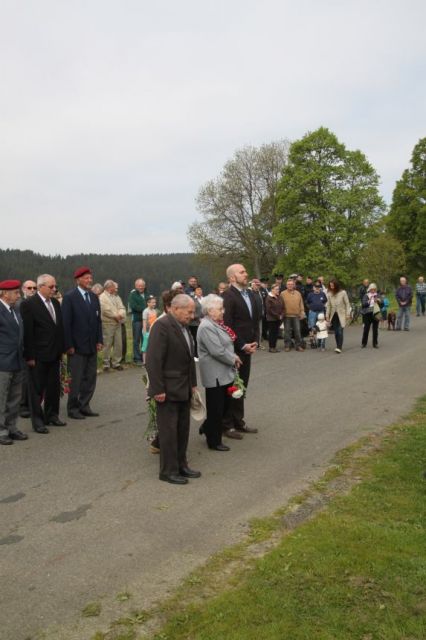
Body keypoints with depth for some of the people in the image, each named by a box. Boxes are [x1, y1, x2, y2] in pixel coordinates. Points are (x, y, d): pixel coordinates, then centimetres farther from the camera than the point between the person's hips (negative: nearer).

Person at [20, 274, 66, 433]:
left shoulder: (55, 303, 9)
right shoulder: (28, 304, -12)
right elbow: (27, 332, -14)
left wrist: (61, 349, 10)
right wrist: (29, 356, -15)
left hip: (54, 354, 7)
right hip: (38, 356, -7)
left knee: (54, 387, 15)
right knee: (37, 389, 5)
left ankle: (52, 415, 29)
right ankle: (37, 420, 14)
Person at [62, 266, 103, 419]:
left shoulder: (94, 297, 10)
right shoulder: (70, 297, -9)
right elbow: (66, 323, -11)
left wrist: (99, 341, 6)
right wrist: (69, 345, -14)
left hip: (92, 346, 6)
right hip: (77, 347, -6)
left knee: (90, 378, 9)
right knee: (76, 380, 2)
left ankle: (84, 406, 20)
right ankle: (73, 408, 15)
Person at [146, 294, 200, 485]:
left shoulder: (183, 326, 10)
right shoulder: (162, 326, -18)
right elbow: (153, 360, -21)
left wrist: (193, 383, 14)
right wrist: (158, 389, -21)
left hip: (184, 389, 8)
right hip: (168, 390, -8)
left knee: (183, 429, 15)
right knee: (169, 431, 2)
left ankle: (181, 465, 27)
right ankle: (168, 471, 14)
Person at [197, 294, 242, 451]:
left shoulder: (216, 323, 10)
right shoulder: (207, 327, -21)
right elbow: (218, 351, -25)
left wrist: (233, 356, 1)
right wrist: (233, 359, -11)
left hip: (224, 373, 9)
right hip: (215, 375, -9)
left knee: (225, 403, 18)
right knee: (216, 408, 4)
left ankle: (207, 427, 35)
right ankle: (214, 441, 19)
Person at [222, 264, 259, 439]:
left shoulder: (250, 294, 10)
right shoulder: (227, 296, -15)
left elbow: (255, 319, 15)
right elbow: (227, 326, -19)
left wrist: (254, 342, 2)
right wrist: (242, 346, -15)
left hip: (247, 348, 8)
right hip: (234, 350, -8)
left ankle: (238, 422, 25)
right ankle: (227, 425, 13)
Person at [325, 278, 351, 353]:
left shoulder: (343, 293, -6)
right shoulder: (329, 294, 3)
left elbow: (347, 304, -2)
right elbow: (328, 305, 9)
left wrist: (348, 314, -6)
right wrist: (327, 315, 5)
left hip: (341, 315, -4)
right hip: (333, 315, 4)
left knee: (340, 331, -12)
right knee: (336, 332, 5)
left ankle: (339, 347, -15)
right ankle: (338, 346, 14)